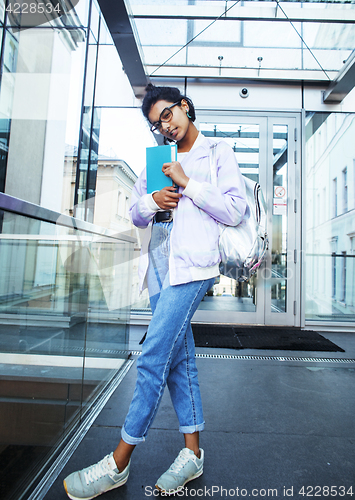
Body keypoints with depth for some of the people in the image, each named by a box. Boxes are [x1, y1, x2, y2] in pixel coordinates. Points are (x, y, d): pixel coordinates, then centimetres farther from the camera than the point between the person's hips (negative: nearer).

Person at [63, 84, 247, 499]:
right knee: (178, 357, 8)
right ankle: (192, 453, 23)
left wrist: (187, 183, -7)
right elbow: (135, 214, 21)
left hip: (191, 265, -6)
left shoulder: (218, 152, 10)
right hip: (158, 264, 6)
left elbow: (235, 211, -3)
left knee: (154, 355, -8)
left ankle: (119, 462, 10)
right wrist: (150, 202, -1)